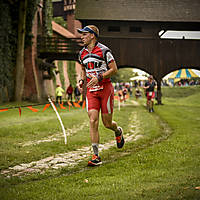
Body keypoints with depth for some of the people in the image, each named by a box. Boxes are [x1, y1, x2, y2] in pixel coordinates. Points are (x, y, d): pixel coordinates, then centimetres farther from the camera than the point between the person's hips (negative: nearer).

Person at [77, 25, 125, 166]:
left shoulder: (104, 50, -8)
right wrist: (82, 81, 7)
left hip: (105, 88, -4)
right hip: (91, 90, 4)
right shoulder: (82, 53, 11)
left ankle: (118, 131, 40)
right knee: (93, 121, -10)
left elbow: (114, 69, -7)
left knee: (107, 123, 2)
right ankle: (96, 156, -8)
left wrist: (99, 77, -19)